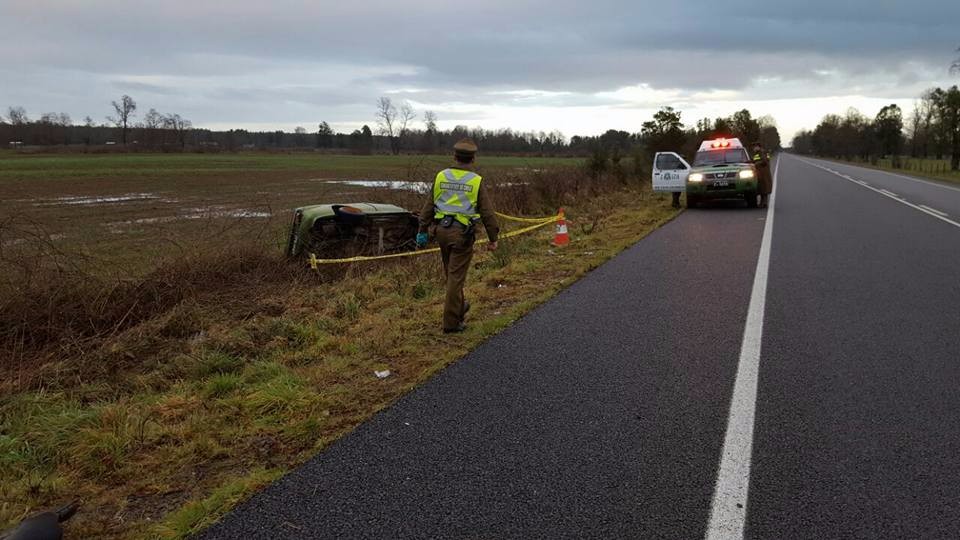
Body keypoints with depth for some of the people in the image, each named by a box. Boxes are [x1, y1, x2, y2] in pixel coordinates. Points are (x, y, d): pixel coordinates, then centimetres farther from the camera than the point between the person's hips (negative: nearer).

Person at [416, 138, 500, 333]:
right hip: (462, 233, -4)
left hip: (441, 230, 4)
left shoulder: (441, 177, 2)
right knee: (456, 276, 1)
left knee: (450, 273, 20)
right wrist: (493, 238, 2)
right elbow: (487, 212, -6)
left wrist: (423, 230, 12)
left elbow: (429, 206, 5)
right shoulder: (476, 181, -7)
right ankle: (451, 321, 4)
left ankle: (459, 307, 39)